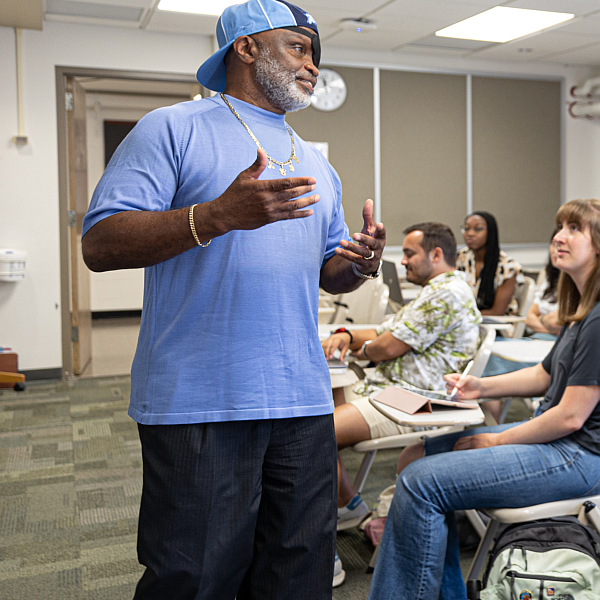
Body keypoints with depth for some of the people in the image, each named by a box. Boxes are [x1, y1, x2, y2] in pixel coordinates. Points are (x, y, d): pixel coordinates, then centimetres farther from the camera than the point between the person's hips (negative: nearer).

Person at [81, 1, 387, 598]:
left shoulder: (316, 165, 20)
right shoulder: (174, 129, -1)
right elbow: (100, 244, -11)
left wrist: (361, 263, 1)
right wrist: (219, 215, -24)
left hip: (303, 403, 7)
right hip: (199, 404, -6)